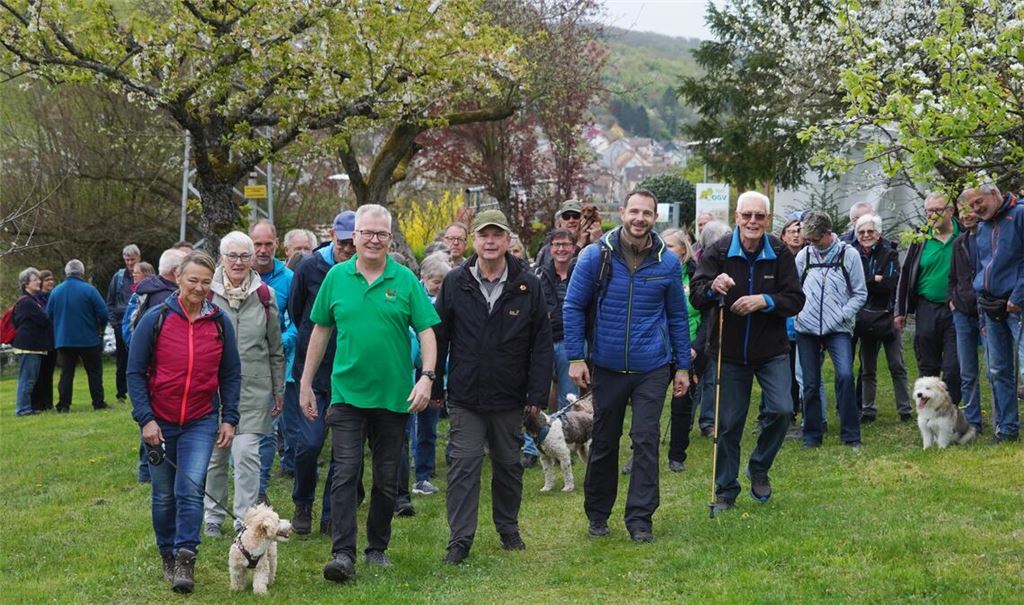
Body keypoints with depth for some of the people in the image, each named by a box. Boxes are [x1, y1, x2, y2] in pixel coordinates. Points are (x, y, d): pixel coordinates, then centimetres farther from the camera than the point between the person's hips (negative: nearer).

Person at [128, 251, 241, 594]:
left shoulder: (220, 322, 0)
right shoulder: (156, 319, -6)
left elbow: (231, 375, 8)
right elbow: (135, 372, -2)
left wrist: (229, 418, 1)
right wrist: (145, 418, -9)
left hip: (201, 423, 0)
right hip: (159, 422, 0)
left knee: (190, 489, -14)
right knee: (164, 495, 9)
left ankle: (185, 560, -10)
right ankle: (168, 556, 26)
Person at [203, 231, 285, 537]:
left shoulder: (264, 295, 6)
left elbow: (276, 349, 12)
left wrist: (278, 390, 13)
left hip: (253, 388, 0)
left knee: (247, 453, -7)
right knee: (215, 453, 8)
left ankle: (245, 519, -1)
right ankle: (213, 516, 21)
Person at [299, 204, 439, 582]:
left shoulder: (405, 280, -2)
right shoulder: (337, 277, 2)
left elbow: (427, 332, -3)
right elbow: (321, 330, 9)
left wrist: (426, 376, -17)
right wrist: (306, 384, 10)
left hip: (393, 395, 0)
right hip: (347, 393, 0)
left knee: (387, 479, 10)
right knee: (345, 473, -9)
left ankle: (377, 547, 25)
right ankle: (343, 553, -10)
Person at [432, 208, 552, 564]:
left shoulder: (527, 285, -2)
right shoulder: (455, 283, -1)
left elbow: (541, 344, 0)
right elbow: (438, 337, 4)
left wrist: (538, 394, -3)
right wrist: (434, 386, 2)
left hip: (509, 398, 1)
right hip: (465, 397, -1)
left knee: (509, 465, 13)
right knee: (464, 464, -4)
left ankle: (508, 529, 30)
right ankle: (460, 540, 0)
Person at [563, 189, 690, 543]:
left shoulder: (668, 263, 0)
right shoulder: (596, 257, -5)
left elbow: (677, 317, 9)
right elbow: (573, 307, 1)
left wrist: (682, 366, 8)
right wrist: (575, 358, -5)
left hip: (652, 368, 0)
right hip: (608, 366, 0)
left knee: (646, 441, -4)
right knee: (604, 442, 11)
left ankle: (640, 519, 4)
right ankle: (597, 514, 26)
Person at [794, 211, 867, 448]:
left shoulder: (849, 254, -2)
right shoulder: (803, 256, 5)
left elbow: (860, 293, 0)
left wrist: (841, 315, -10)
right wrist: (798, 311, -1)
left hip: (838, 329, -3)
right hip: (807, 329, 3)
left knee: (845, 375, -18)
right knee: (810, 383, 7)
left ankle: (850, 434, -9)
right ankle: (812, 435, 18)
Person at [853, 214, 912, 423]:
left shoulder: (889, 254, 0)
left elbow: (891, 282, -13)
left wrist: (865, 281, -12)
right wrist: (875, 280, -11)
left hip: (888, 316, -2)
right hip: (865, 318, 2)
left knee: (897, 367, -3)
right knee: (867, 370, 9)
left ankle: (905, 410, 1)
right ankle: (868, 411, 14)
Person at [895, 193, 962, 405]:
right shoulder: (921, 238, 5)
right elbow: (906, 275, 11)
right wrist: (901, 311, 9)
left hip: (956, 310, -2)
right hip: (927, 310, 3)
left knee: (954, 368, -3)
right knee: (927, 366, 9)